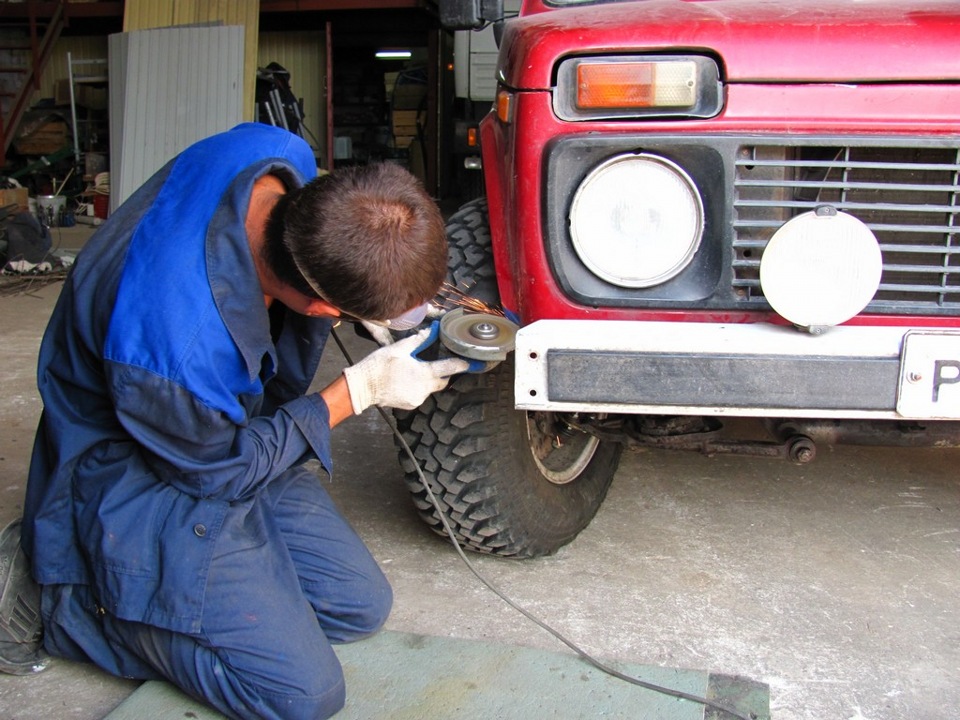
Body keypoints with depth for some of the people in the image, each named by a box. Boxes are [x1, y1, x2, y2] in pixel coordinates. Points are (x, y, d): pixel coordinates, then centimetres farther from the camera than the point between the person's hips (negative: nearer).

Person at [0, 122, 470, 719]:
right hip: (140, 478, -8)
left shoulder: (283, 156, -21)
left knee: (360, 607, 10)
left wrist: (373, 298, -13)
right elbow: (218, 470, -18)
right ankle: (59, 601, 2)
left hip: (234, 426, 8)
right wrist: (360, 390, -13)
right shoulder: (176, 340, -40)